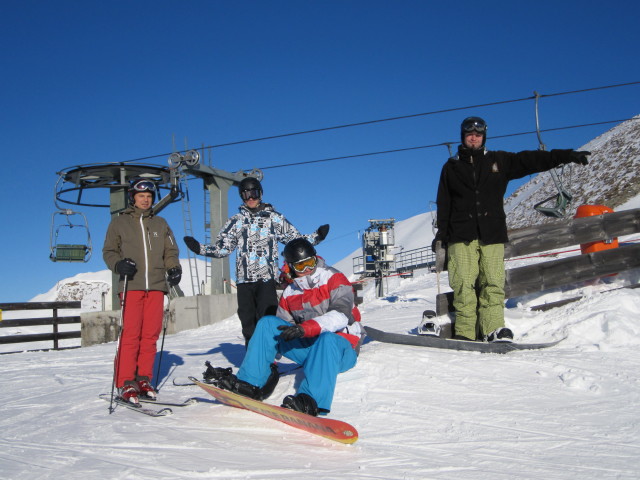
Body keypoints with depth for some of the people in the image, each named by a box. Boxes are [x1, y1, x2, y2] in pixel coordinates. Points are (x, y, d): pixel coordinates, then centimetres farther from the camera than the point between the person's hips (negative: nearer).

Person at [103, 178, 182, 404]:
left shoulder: (160, 223, 20)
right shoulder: (119, 222, 12)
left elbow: (170, 251, 18)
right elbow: (109, 251, 9)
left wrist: (174, 268, -1)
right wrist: (118, 264, -12)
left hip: (156, 286, 3)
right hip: (131, 286, -3)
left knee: (150, 335, 0)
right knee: (130, 335, -9)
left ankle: (143, 379, 9)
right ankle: (126, 383, -4)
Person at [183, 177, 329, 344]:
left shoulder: (274, 218, 12)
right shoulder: (236, 221, 16)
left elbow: (294, 239, 11)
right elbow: (222, 247, 12)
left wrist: (317, 237, -4)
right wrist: (199, 248, -3)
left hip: (267, 278, -2)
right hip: (244, 280, 3)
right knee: (248, 323, 4)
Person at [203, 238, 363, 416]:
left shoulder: (334, 279, -8)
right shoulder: (290, 293, 9)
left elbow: (341, 316, -24)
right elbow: (282, 332, 12)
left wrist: (305, 328, -38)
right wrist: (269, 362, 1)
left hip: (341, 345, -5)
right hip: (308, 347, 5)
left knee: (327, 338, -40)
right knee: (268, 323, -8)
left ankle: (312, 400, -54)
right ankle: (250, 382, -16)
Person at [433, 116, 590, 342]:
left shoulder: (499, 161, 16)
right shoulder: (451, 167, 16)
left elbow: (531, 160, 9)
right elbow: (443, 204, 14)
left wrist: (566, 156, 0)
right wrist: (441, 232, 6)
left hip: (492, 233, 1)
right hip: (461, 234, -1)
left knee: (493, 283, -9)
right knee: (464, 284, -10)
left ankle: (493, 330, -9)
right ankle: (464, 333, -9)